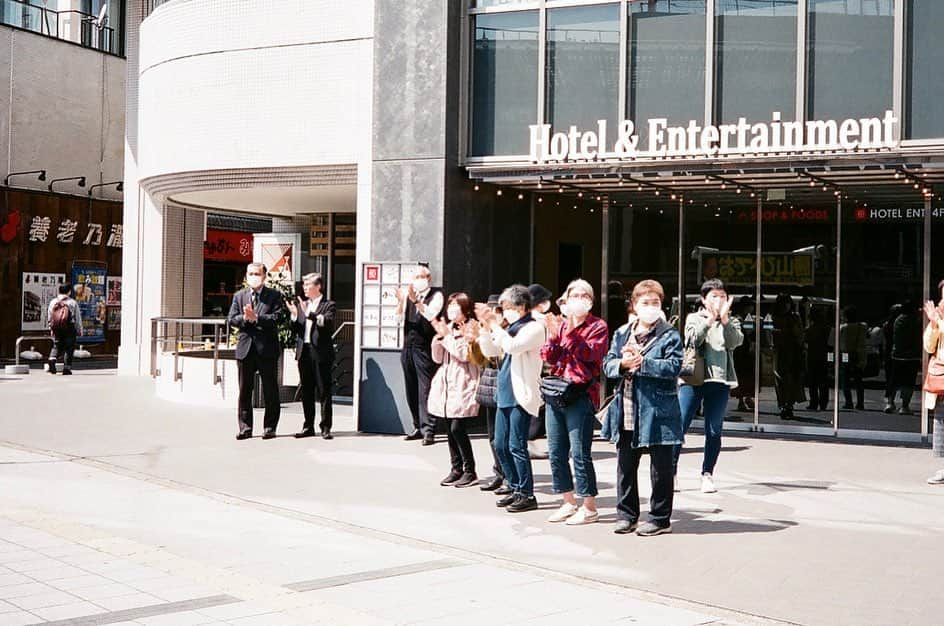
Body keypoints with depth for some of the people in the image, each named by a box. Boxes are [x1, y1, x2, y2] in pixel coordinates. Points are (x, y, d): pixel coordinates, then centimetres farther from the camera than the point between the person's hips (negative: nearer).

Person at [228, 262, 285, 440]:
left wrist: (256, 318, -18)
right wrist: (245, 318, -15)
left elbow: (277, 318, -10)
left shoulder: (274, 295, 2)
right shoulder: (239, 296, 13)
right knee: (244, 390, 5)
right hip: (245, 348, 3)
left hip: (267, 348, -3)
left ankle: (270, 427, 10)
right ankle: (245, 428, 12)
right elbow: (232, 319, 4)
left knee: (270, 390, 2)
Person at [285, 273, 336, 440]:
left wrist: (309, 314, -23)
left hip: (321, 352, -5)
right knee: (306, 392, 10)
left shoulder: (328, 305, 0)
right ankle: (308, 426, 17)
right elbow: (296, 329, 12)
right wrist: (294, 315, -6)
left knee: (324, 392, -1)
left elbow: (328, 323, -17)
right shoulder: (301, 305, 15)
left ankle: (325, 427, 3)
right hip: (304, 352, 5)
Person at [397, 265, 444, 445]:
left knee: (425, 389, -9)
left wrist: (416, 300, -28)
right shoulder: (409, 293, 12)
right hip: (408, 346, 6)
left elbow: (431, 314, -18)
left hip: (424, 348, -6)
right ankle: (418, 427, 19)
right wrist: (401, 300, -16)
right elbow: (400, 314, 2)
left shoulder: (436, 295, -2)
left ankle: (428, 430, -8)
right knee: (411, 390, 10)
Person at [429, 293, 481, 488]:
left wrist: (447, 335, -13)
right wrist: (439, 336, 0)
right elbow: (437, 358, 14)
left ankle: (470, 471, -1)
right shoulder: (448, 328, 16)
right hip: (446, 384, 7)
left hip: (463, 386, -7)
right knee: (450, 430, 7)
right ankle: (456, 469, 15)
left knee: (457, 429, -11)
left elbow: (465, 354, -16)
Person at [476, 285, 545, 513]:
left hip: (521, 395, -9)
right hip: (505, 394, 9)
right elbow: (490, 351, 16)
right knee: (500, 445, 11)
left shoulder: (534, 328, -10)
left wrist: (494, 324, -15)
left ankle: (527, 495, 3)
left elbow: (513, 347, -24)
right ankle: (516, 489, 22)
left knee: (516, 447, -6)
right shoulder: (510, 328, 15)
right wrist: (486, 326, 5)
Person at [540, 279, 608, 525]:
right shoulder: (560, 324, 15)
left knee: (580, 453, -8)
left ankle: (589, 507, 2)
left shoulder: (597, 326, 1)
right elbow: (549, 358, 5)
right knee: (556, 453, 9)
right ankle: (569, 503, 21)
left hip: (581, 396, -6)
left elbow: (590, 354, -14)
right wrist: (553, 335, -10)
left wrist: (571, 332, -22)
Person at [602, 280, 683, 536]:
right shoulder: (621, 334, 11)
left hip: (658, 411, -5)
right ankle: (627, 515, 23)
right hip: (627, 411, 5)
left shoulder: (670, 335, -3)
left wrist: (641, 363, -21)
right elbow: (608, 365, 6)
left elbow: (674, 366, -15)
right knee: (625, 466, 11)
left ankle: (660, 518, 15)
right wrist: (623, 364, -15)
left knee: (660, 468, 4)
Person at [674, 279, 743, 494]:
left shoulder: (732, 322, 13)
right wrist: (709, 320, -22)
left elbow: (736, 341, -7)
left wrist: (724, 319, -19)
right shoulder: (694, 318, 9)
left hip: (720, 382, 2)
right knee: (680, 427, -6)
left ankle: (707, 474, 13)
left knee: (714, 431, 3)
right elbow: (693, 340, -11)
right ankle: (671, 471, 2)